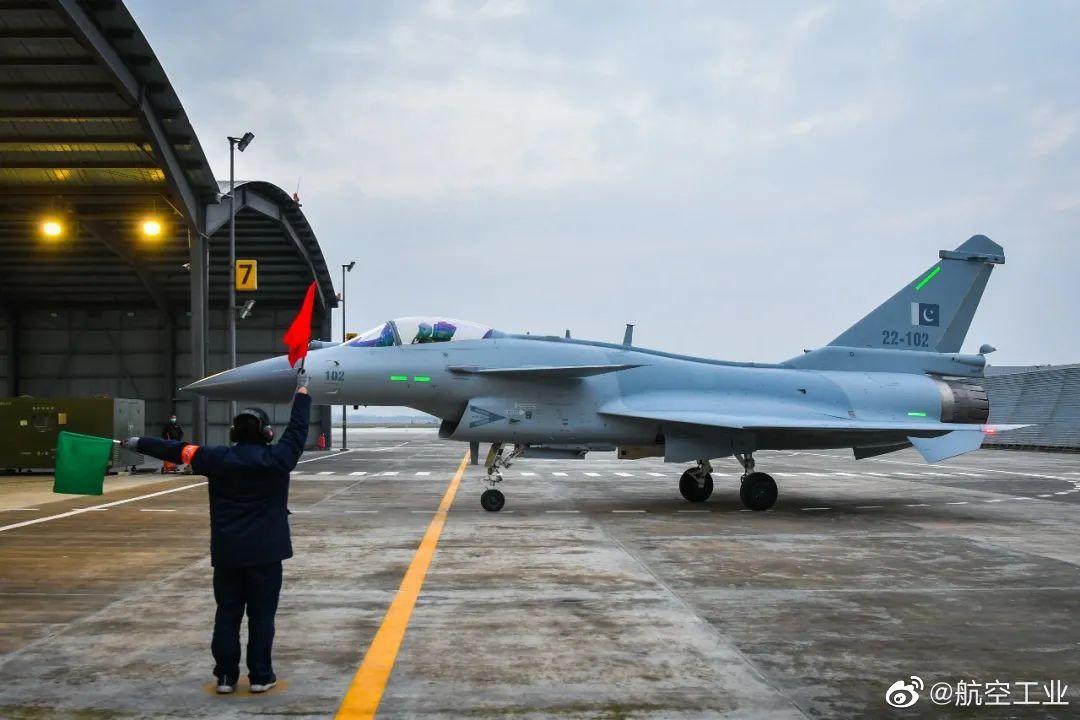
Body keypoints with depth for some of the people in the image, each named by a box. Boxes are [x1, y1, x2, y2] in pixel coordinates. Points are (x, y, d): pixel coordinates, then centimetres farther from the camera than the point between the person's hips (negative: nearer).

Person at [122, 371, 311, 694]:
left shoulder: (218, 459, -2)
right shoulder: (277, 459, -7)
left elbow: (177, 449, 7)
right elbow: (297, 431, 5)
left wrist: (139, 443, 19)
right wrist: (302, 392, 16)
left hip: (227, 552, 2)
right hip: (265, 552, -2)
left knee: (227, 614, 9)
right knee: (261, 614, 4)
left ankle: (226, 676, 13)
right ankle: (260, 676, 7)